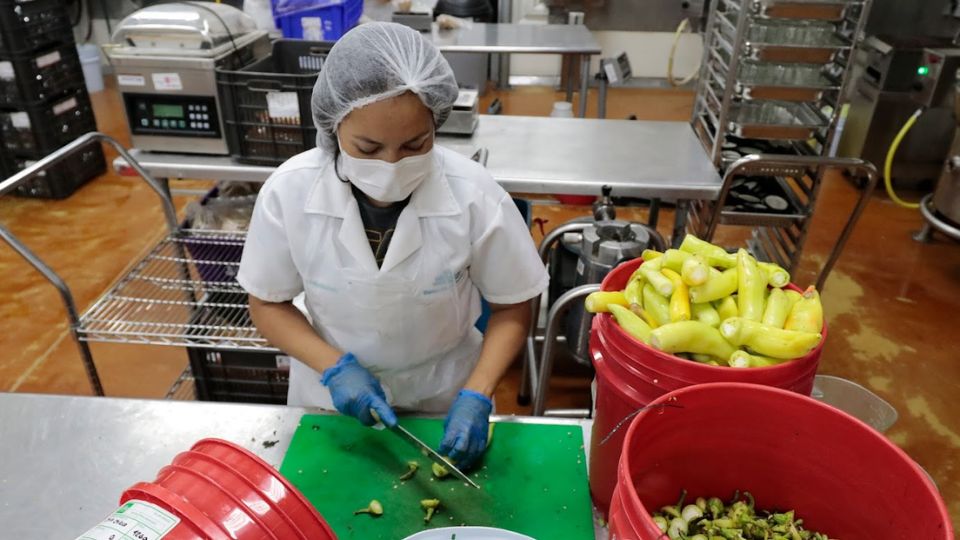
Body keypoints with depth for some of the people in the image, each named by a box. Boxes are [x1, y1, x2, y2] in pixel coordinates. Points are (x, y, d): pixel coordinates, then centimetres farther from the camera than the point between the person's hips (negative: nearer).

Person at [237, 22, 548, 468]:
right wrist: (335, 367, -21)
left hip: (444, 397, -1)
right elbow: (268, 304, -7)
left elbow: (511, 309, -11)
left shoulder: (474, 196, -24)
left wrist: (476, 396, -22)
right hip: (330, 394, 2)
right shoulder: (289, 192, -22)